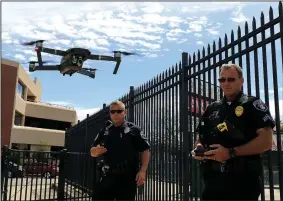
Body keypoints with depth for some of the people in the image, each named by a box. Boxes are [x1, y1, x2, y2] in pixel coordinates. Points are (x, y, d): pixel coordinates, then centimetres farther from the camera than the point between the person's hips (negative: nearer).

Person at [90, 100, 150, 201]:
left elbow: (145, 150, -2)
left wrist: (142, 171, -12)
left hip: (127, 178, -4)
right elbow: (92, 152, 16)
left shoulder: (134, 130, 0)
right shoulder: (104, 131, 12)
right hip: (108, 177, 4)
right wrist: (96, 150, -8)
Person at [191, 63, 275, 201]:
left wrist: (231, 152, -18)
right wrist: (199, 149, -2)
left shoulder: (253, 104, 0)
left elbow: (266, 142, -10)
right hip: (213, 179, 5)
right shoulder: (211, 109, 15)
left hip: (242, 180, -4)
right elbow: (200, 138, 22)